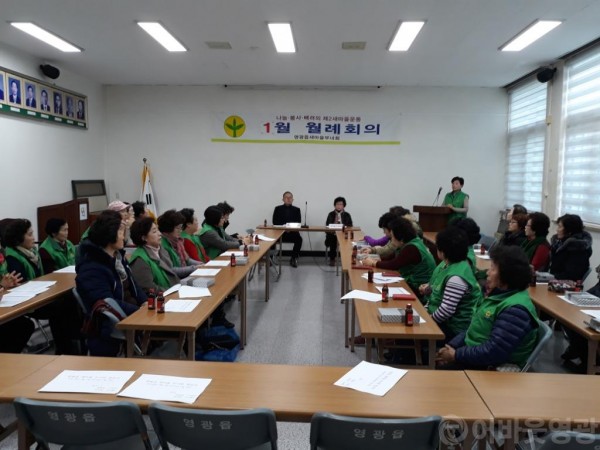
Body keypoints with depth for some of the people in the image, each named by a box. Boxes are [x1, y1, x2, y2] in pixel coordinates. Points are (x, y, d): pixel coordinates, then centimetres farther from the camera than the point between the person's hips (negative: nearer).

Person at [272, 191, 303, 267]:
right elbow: (275, 222, 4)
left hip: (292, 232, 0)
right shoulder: (278, 209, 14)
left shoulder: (296, 209, 15)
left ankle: (294, 258, -12)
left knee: (299, 239, -31)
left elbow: (299, 222, 4)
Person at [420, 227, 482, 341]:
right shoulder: (448, 263, 1)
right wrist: (429, 287, 1)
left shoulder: (456, 277, -30)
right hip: (441, 316, 9)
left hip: (453, 328, -9)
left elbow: (447, 310, -29)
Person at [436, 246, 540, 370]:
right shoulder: (498, 294, 8)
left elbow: (493, 353, -28)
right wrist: (451, 346, 2)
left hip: (492, 369, -9)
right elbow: (473, 328, 14)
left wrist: (456, 355, -18)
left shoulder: (515, 309, -25)